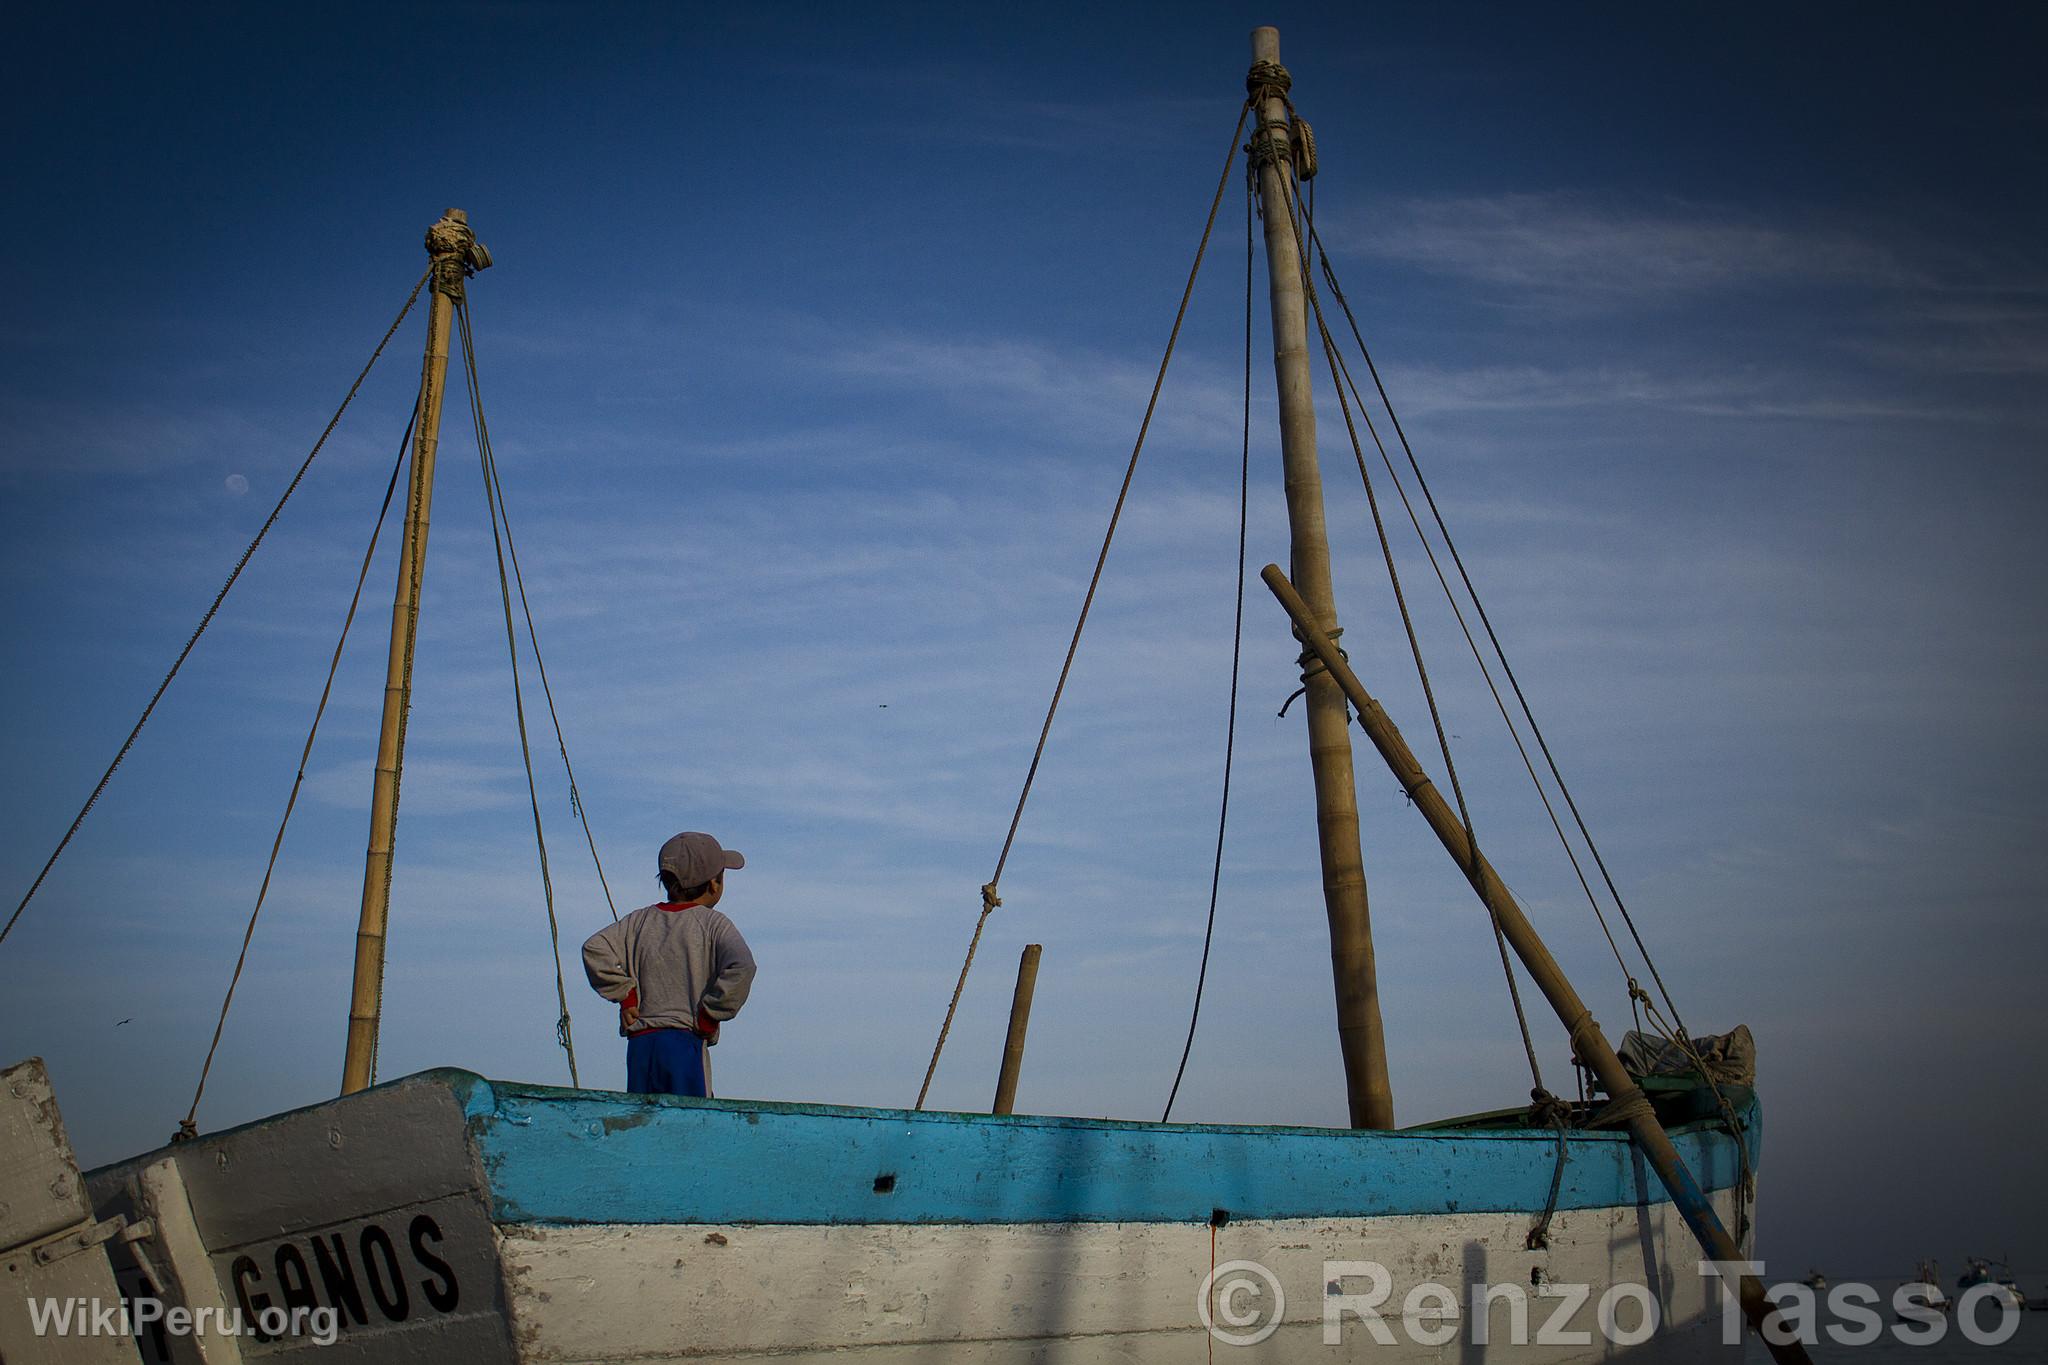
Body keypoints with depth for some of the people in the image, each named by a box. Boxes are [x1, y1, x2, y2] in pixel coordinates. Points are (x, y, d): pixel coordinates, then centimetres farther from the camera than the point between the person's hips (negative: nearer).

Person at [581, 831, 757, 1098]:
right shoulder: (713, 923, 0)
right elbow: (741, 967, -16)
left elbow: (595, 949, 1)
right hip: (686, 1043, -4)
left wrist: (626, 996, 6)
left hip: (638, 1044, 5)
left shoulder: (640, 920, 12)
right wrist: (710, 1015, -6)